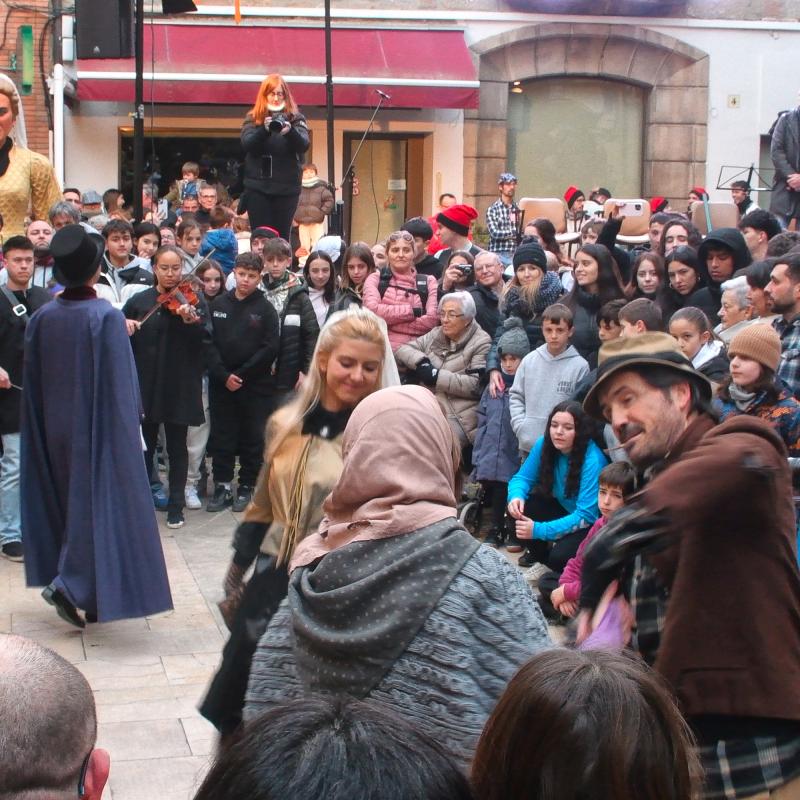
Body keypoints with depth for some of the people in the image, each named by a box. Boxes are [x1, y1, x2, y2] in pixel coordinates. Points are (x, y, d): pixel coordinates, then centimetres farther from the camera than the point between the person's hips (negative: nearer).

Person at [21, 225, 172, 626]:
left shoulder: (41, 319, -3)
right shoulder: (107, 318, -16)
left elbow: (32, 385, 3)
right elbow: (120, 383, -15)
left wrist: (42, 433, 14)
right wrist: (130, 430, -5)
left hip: (55, 429, 5)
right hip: (98, 428, -5)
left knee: (67, 501, 18)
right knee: (100, 501, 3)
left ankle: (66, 580, 24)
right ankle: (72, 583, -8)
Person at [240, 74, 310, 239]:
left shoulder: (296, 119, 6)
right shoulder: (252, 119, 8)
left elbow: (304, 144, -10)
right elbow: (247, 144, -8)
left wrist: (289, 130, -30)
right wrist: (265, 129, -26)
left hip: (287, 187, 0)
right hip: (258, 187, 0)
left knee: (282, 237, -2)